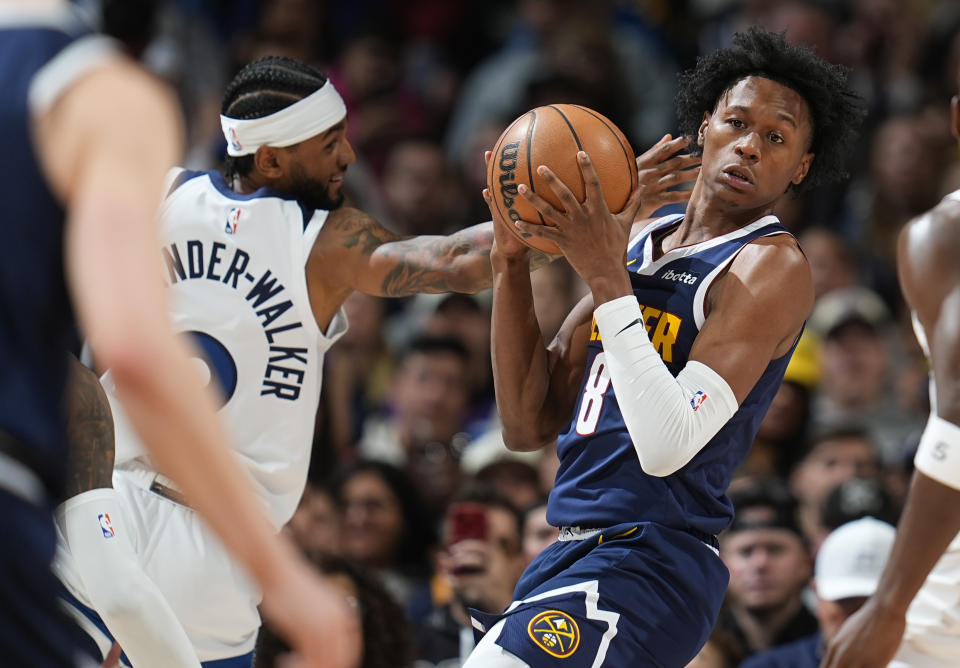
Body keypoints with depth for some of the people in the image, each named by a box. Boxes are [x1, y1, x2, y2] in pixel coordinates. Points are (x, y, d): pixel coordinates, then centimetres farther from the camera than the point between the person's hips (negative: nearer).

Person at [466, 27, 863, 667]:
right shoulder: (638, 241, 15)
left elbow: (667, 447, -21)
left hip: (647, 568, -9)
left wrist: (607, 278, -21)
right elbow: (530, 424, 11)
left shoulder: (773, 267, -9)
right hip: (574, 556, 9)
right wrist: (513, 263, 2)